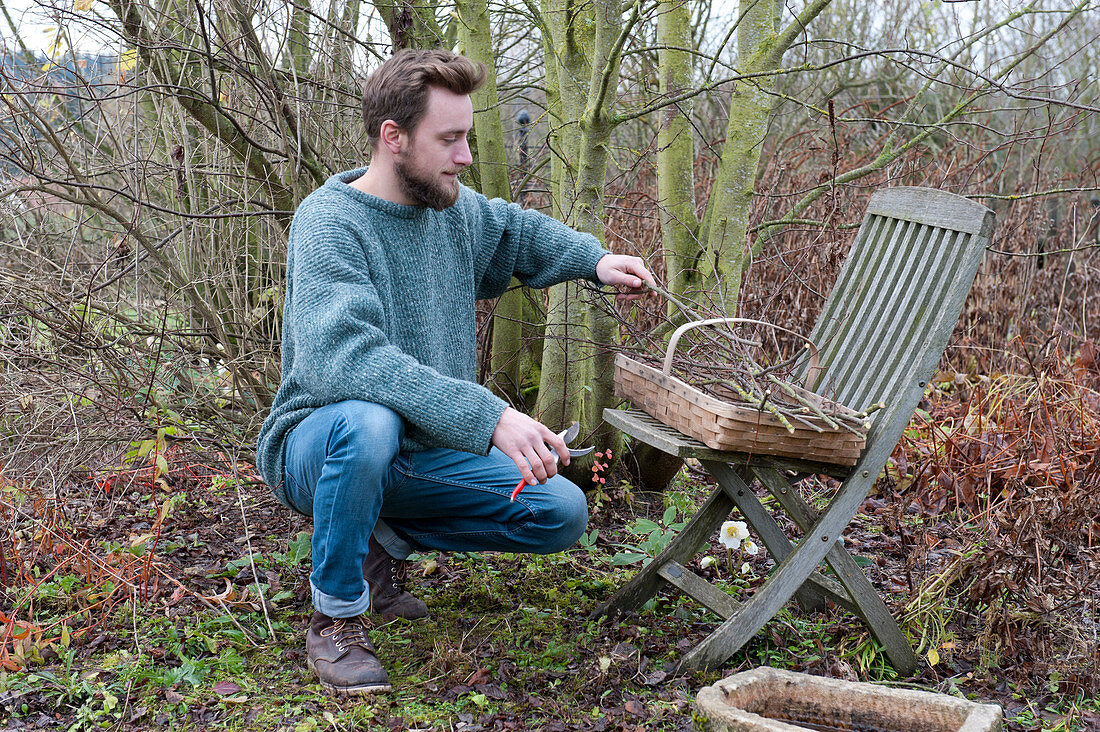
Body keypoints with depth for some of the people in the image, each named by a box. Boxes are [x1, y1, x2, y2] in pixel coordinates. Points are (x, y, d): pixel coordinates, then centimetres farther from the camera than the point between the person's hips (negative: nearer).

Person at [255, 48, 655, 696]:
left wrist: (594, 260, 4)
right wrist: (487, 415, -44)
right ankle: (335, 617, -16)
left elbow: (515, 230, 25)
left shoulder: (453, 207, 1)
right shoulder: (329, 221, -22)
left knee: (562, 513, -6)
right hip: (319, 447, -6)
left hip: (425, 454, 6)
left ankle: (389, 540, 12)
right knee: (367, 422, -40)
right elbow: (342, 357, -37)